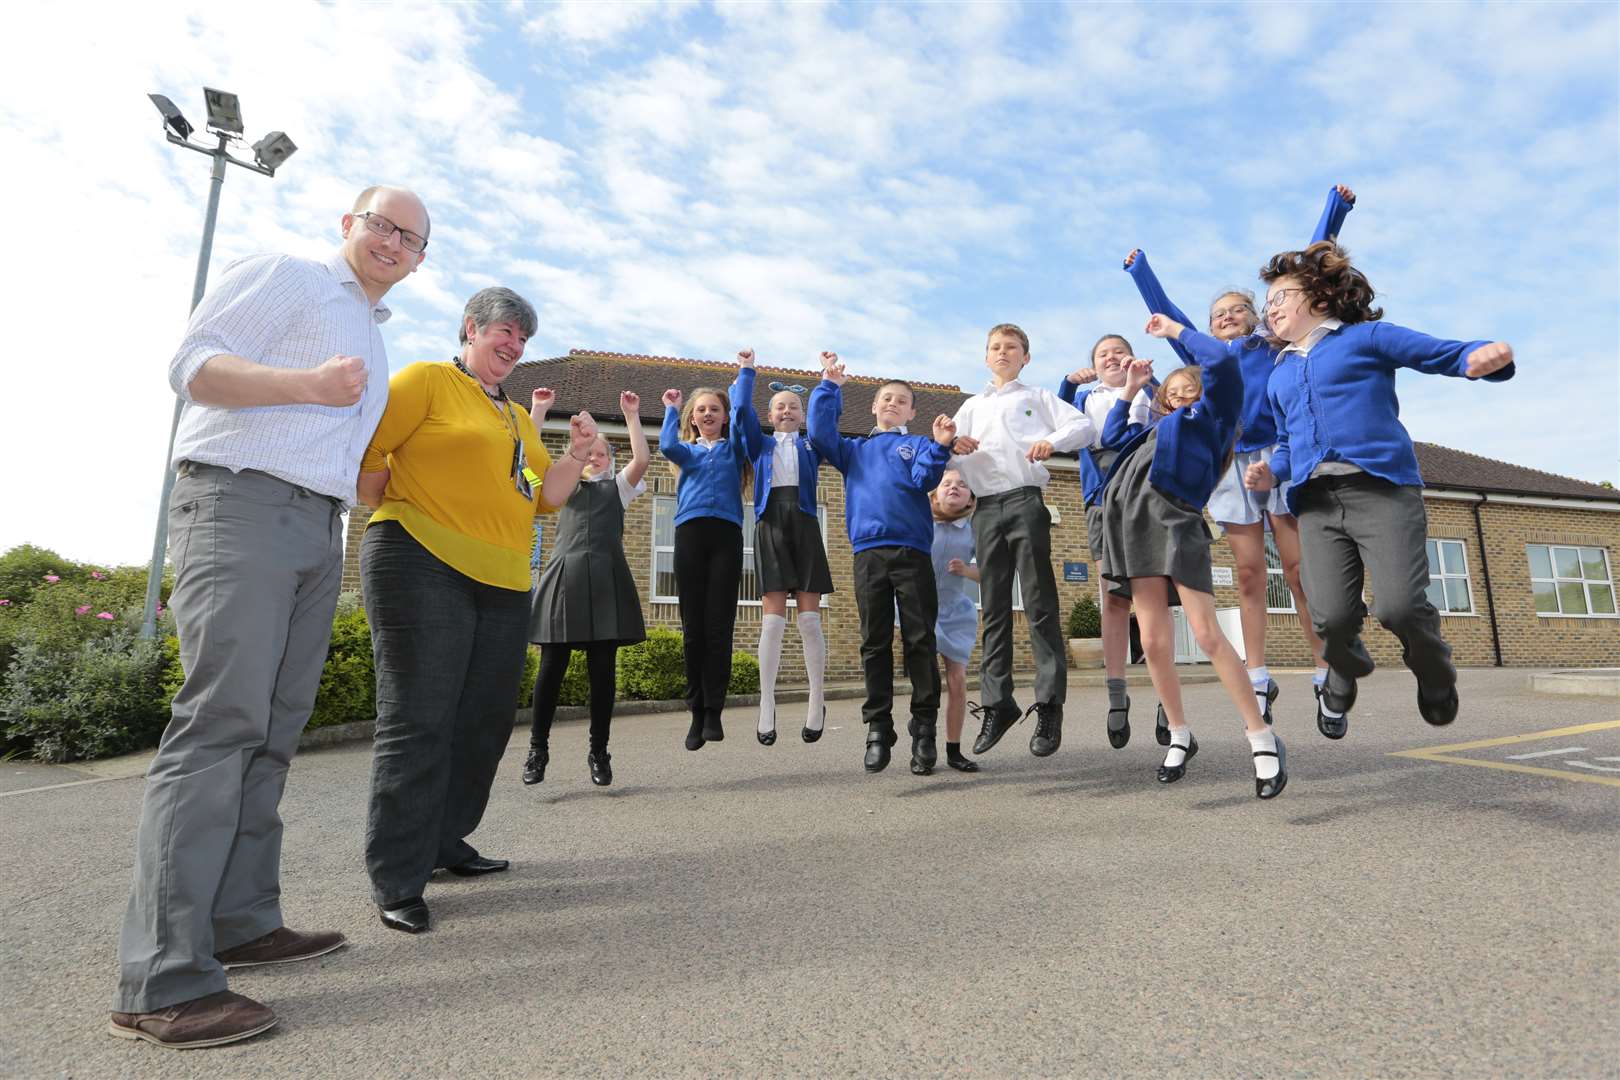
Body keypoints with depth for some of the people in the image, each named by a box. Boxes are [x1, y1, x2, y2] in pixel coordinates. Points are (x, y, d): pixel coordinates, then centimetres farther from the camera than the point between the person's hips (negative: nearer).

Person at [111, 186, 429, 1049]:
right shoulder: (283, 276, 4)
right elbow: (191, 365, -7)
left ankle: (241, 923, 13)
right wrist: (310, 384, -17)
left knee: (275, 727, 5)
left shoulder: (371, 335, 27)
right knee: (221, 718, -15)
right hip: (239, 501, -8)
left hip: (319, 526, 8)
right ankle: (162, 982, -11)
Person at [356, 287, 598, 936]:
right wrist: (395, 509, -1)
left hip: (504, 586, 7)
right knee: (418, 721, -5)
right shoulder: (427, 379, 2)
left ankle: (445, 842, 28)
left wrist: (577, 455, 5)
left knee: (485, 721, 10)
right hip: (423, 567, -7)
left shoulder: (519, 416, 23)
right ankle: (397, 882, 5)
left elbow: (542, 499, 18)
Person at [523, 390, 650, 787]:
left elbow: (641, 460, 0)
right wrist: (537, 410, 5)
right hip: (563, 576, 1)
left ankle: (599, 752, 9)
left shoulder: (617, 487, 18)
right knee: (552, 665, 0)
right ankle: (538, 747, 14)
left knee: (602, 668, 0)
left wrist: (631, 415, 1)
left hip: (605, 579, 0)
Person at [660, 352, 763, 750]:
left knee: (719, 625, -7)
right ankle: (697, 711, 5)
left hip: (726, 533, -1)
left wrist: (745, 370, 8)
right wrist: (671, 409, 12)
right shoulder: (686, 450, 21)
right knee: (693, 626, 0)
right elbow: (666, 446, -1)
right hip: (690, 533, 2)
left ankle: (714, 710, -3)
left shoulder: (733, 446, 18)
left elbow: (742, 409, 3)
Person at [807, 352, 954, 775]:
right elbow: (820, 434, 8)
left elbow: (925, 478, -3)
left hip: (912, 552, -2)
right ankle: (878, 729, 9)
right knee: (875, 644, 3)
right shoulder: (854, 449, 22)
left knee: (920, 642, -3)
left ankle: (924, 729, 5)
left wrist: (940, 445, -20)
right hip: (868, 553, 2)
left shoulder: (918, 445, 15)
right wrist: (830, 386, 8)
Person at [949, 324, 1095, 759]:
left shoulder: (1038, 397, 16)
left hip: (1025, 500, -3)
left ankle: (1049, 703, -4)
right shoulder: (972, 406, 25)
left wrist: (1052, 440, -16)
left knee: (1040, 605, -7)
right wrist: (956, 448, -9)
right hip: (986, 508, 4)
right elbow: (951, 459, 14)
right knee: (994, 609, 3)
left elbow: (1085, 426, 4)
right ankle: (997, 703, 7)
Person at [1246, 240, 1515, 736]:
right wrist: (1273, 472, 9)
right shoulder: (1279, 375, 25)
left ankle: (1433, 671, 17)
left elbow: (1445, 354, 4)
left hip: (1381, 486, -3)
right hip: (1316, 500, 3)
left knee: (1399, 605, -19)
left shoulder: (1365, 336, 12)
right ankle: (1343, 675, 20)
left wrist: (1485, 355, -19)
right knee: (1332, 616, -15)